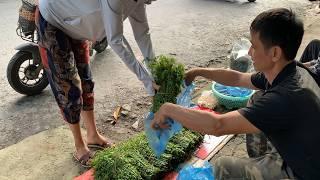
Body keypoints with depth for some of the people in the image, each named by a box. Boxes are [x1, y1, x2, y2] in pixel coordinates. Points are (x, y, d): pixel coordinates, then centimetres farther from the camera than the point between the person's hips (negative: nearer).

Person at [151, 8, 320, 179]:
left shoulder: (287, 96, -34)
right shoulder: (287, 72, -7)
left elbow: (217, 126, -34)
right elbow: (238, 78, 9)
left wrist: (168, 109, -23)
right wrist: (198, 72, 7)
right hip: (300, 159, 8)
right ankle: (259, 164, 23)